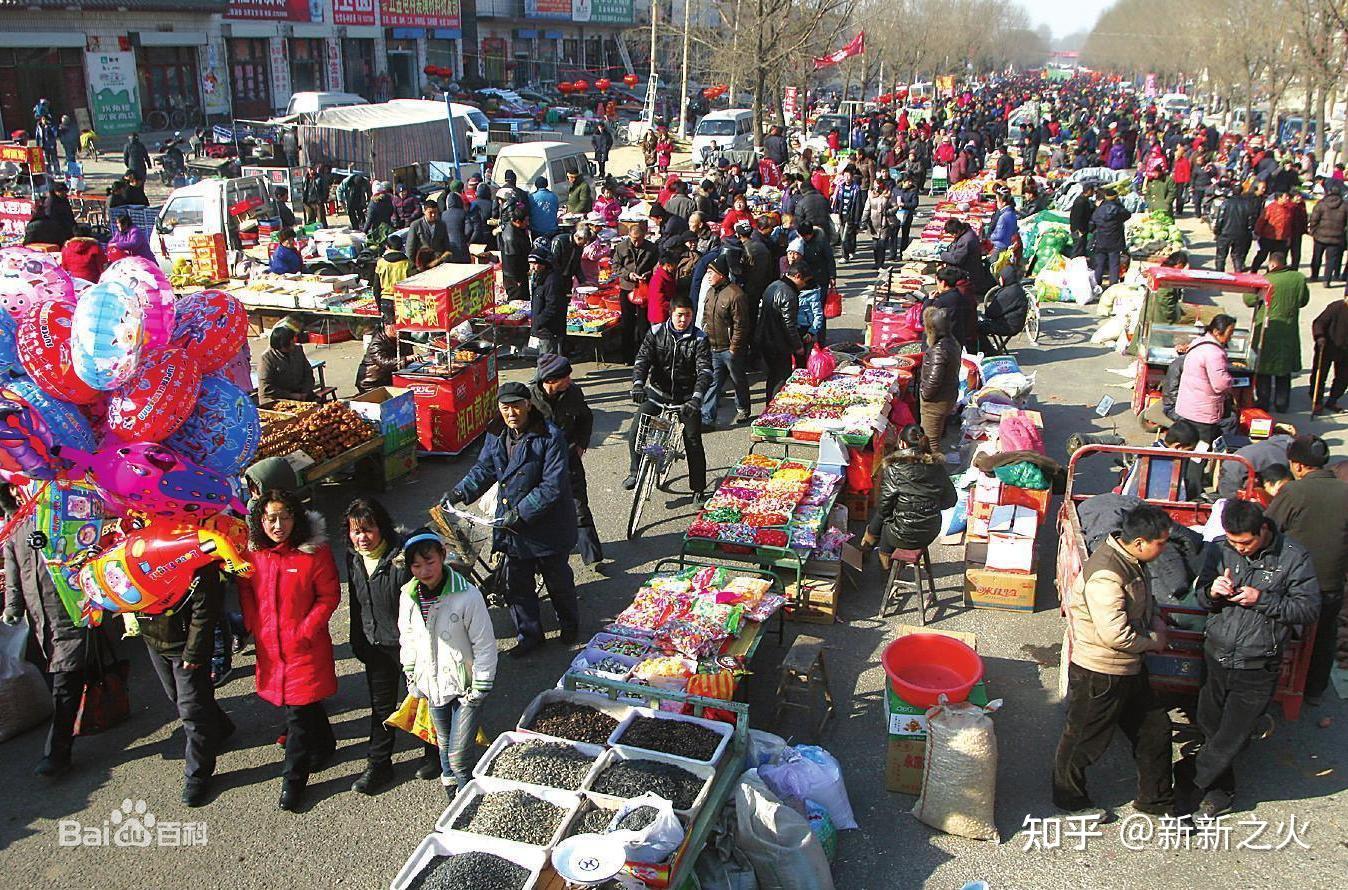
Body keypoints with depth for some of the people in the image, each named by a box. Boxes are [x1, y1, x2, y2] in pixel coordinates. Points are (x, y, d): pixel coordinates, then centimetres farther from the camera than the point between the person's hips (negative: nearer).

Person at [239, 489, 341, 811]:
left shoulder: (315, 551, -14)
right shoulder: (252, 551, -1)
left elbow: (329, 596, -9)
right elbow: (245, 590, 12)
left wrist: (305, 630, -15)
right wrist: (253, 626, 1)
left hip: (305, 646, -4)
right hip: (269, 646, 4)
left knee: (299, 711, -1)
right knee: (305, 704, 18)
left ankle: (294, 780, 14)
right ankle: (325, 746, 46)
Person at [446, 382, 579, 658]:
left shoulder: (550, 437, -21)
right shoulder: (497, 437, 0)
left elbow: (552, 486, -24)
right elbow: (483, 470, 8)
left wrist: (522, 513, -26)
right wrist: (459, 493, -9)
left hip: (548, 525, -5)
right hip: (511, 525, 5)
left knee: (558, 580, 16)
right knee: (517, 584, 13)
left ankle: (569, 624, 41)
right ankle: (529, 635, 32)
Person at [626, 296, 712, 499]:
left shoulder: (699, 339, -8)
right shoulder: (656, 333, -3)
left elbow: (705, 371, -18)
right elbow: (642, 359, -11)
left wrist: (696, 398, -35)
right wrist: (638, 384, -31)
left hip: (686, 397, -1)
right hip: (657, 392, 2)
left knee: (693, 442, -4)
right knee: (635, 434, -10)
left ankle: (698, 489, 12)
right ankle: (635, 472, 15)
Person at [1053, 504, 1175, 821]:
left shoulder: (1132, 559, 0)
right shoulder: (1106, 574, -31)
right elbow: (1115, 634, -32)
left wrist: (1155, 617, 3)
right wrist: (1154, 641, -15)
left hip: (1130, 668, 9)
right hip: (1100, 673, -9)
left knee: (1154, 729, 20)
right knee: (1085, 738, 11)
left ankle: (1155, 798, 39)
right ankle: (1070, 797, 33)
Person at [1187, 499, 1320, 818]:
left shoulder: (1294, 557, -12)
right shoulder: (1220, 549, -3)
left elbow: (1310, 609, -10)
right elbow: (1201, 597, 7)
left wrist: (1263, 600, -23)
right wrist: (1212, 592, -17)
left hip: (1256, 669, -3)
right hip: (1216, 657, 4)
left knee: (1230, 738, 4)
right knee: (1210, 728, 14)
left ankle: (1192, 784, 21)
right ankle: (1220, 793, 33)